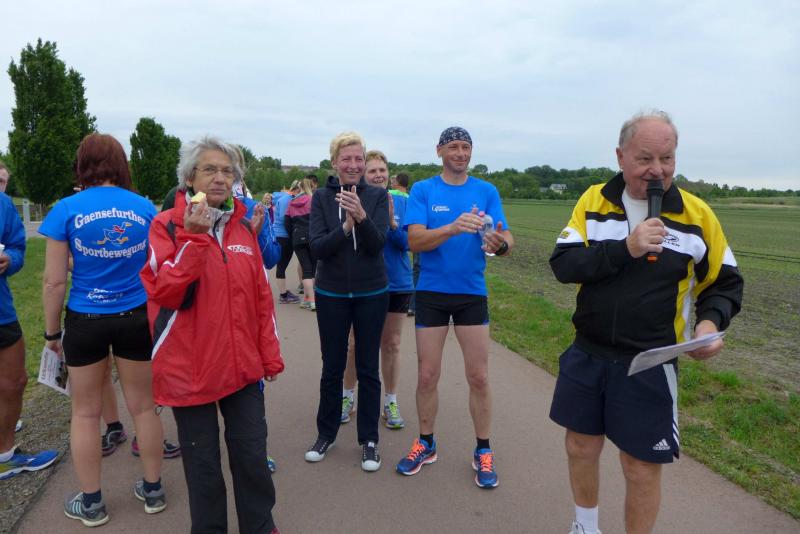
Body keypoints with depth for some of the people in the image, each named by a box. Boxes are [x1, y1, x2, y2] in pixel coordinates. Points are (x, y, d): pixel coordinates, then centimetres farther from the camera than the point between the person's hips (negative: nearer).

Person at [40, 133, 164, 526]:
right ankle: (153, 490, 29)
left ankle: (90, 504, 28)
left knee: (85, 413, 15)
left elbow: (54, 280, -8)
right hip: (137, 318, 2)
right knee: (143, 406, 14)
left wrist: (52, 332, 4)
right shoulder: (145, 208, -3)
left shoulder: (66, 209, -9)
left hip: (85, 321, -1)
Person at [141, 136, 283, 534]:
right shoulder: (168, 225, -5)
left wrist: (270, 354, 7)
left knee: (252, 455, 11)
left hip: (244, 366, 3)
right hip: (191, 369, -3)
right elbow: (165, 292, -17)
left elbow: (262, 296, 8)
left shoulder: (243, 225, 6)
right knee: (203, 462, 12)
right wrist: (193, 237, -25)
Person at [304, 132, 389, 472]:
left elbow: (378, 243, -14)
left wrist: (361, 217, -32)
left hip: (371, 294, 0)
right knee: (332, 367, 11)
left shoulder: (377, 196, -4)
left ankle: (369, 439, 23)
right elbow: (317, 248, -12)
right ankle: (326, 434, 30)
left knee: (368, 368, 8)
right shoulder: (321, 197, -3)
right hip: (331, 294, 1)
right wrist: (346, 226, -28)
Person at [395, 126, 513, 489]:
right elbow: (415, 240, -15)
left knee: (478, 376, 5)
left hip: (472, 293, 1)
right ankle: (426, 444, 28)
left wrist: (500, 243, -31)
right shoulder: (422, 191, -2)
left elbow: (507, 240, -7)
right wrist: (453, 228, -32)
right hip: (431, 293, 0)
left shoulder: (487, 191, 1)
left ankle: (483, 452, 23)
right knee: (427, 375, 8)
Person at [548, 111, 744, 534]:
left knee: (642, 468, 7)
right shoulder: (594, 201, -3)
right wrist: (624, 248, -26)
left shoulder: (696, 214, -6)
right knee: (581, 447, 18)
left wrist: (711, 321, -15)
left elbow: (725, 283, 4)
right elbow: (563, 264, -13)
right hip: (586, 356, 2)